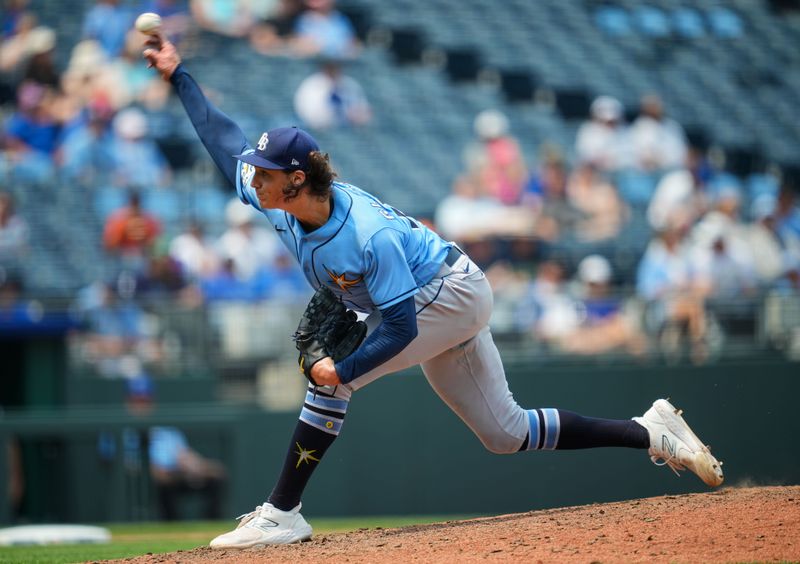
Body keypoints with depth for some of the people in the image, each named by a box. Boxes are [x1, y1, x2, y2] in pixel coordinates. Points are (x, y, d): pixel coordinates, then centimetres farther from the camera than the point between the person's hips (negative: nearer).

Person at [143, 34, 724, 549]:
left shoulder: (367, 236, -34)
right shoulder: (279, 203, -12)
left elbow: (401, 327, -32)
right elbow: (225, 138, 0)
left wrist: (344, 369, -33)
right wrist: (178, 75, -1)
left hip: (452, 293, -9)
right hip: (438, 304, 9)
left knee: (332, 379, -20)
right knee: (505, 434, 11)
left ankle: (283, 513, -13)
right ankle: (653, 433, 17)